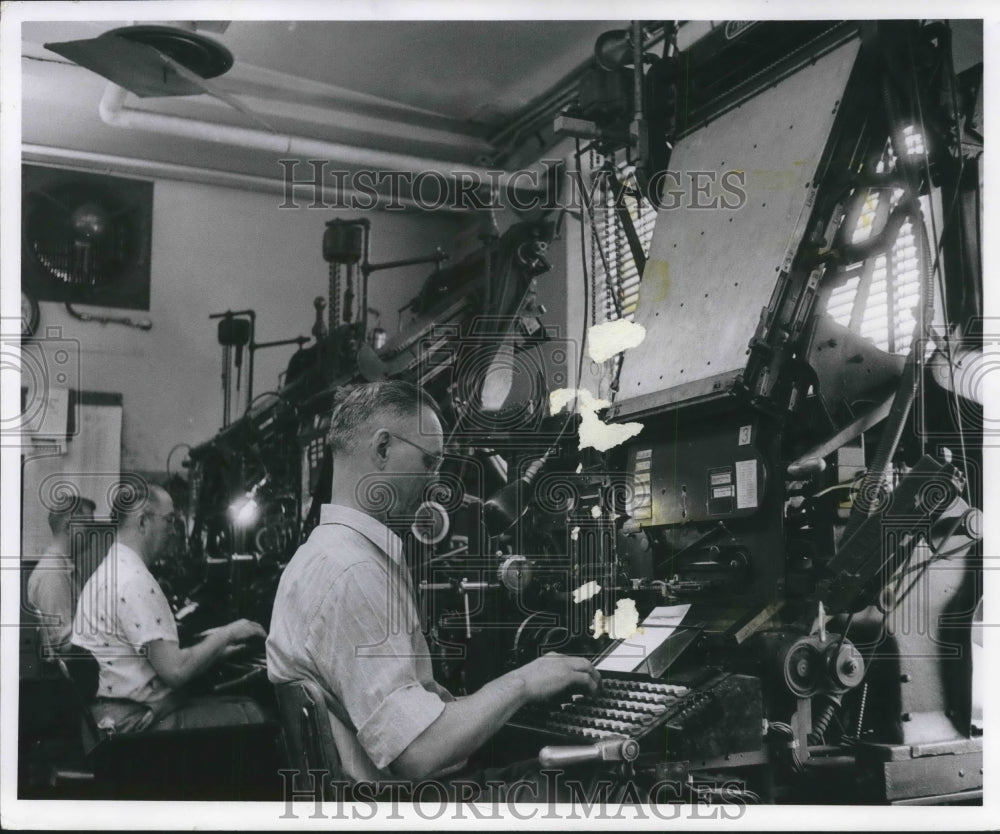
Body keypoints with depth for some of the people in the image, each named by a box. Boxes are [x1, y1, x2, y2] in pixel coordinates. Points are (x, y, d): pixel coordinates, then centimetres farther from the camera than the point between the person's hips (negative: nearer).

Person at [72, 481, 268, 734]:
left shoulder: (109, 570, 15)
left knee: (245, 706, 9)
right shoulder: (134, 581, -18)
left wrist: (216, 650, 13)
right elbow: (175, 671, -21)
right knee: (250, 715, -11)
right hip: (135, 721, -10)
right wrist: (225, 634, -8)